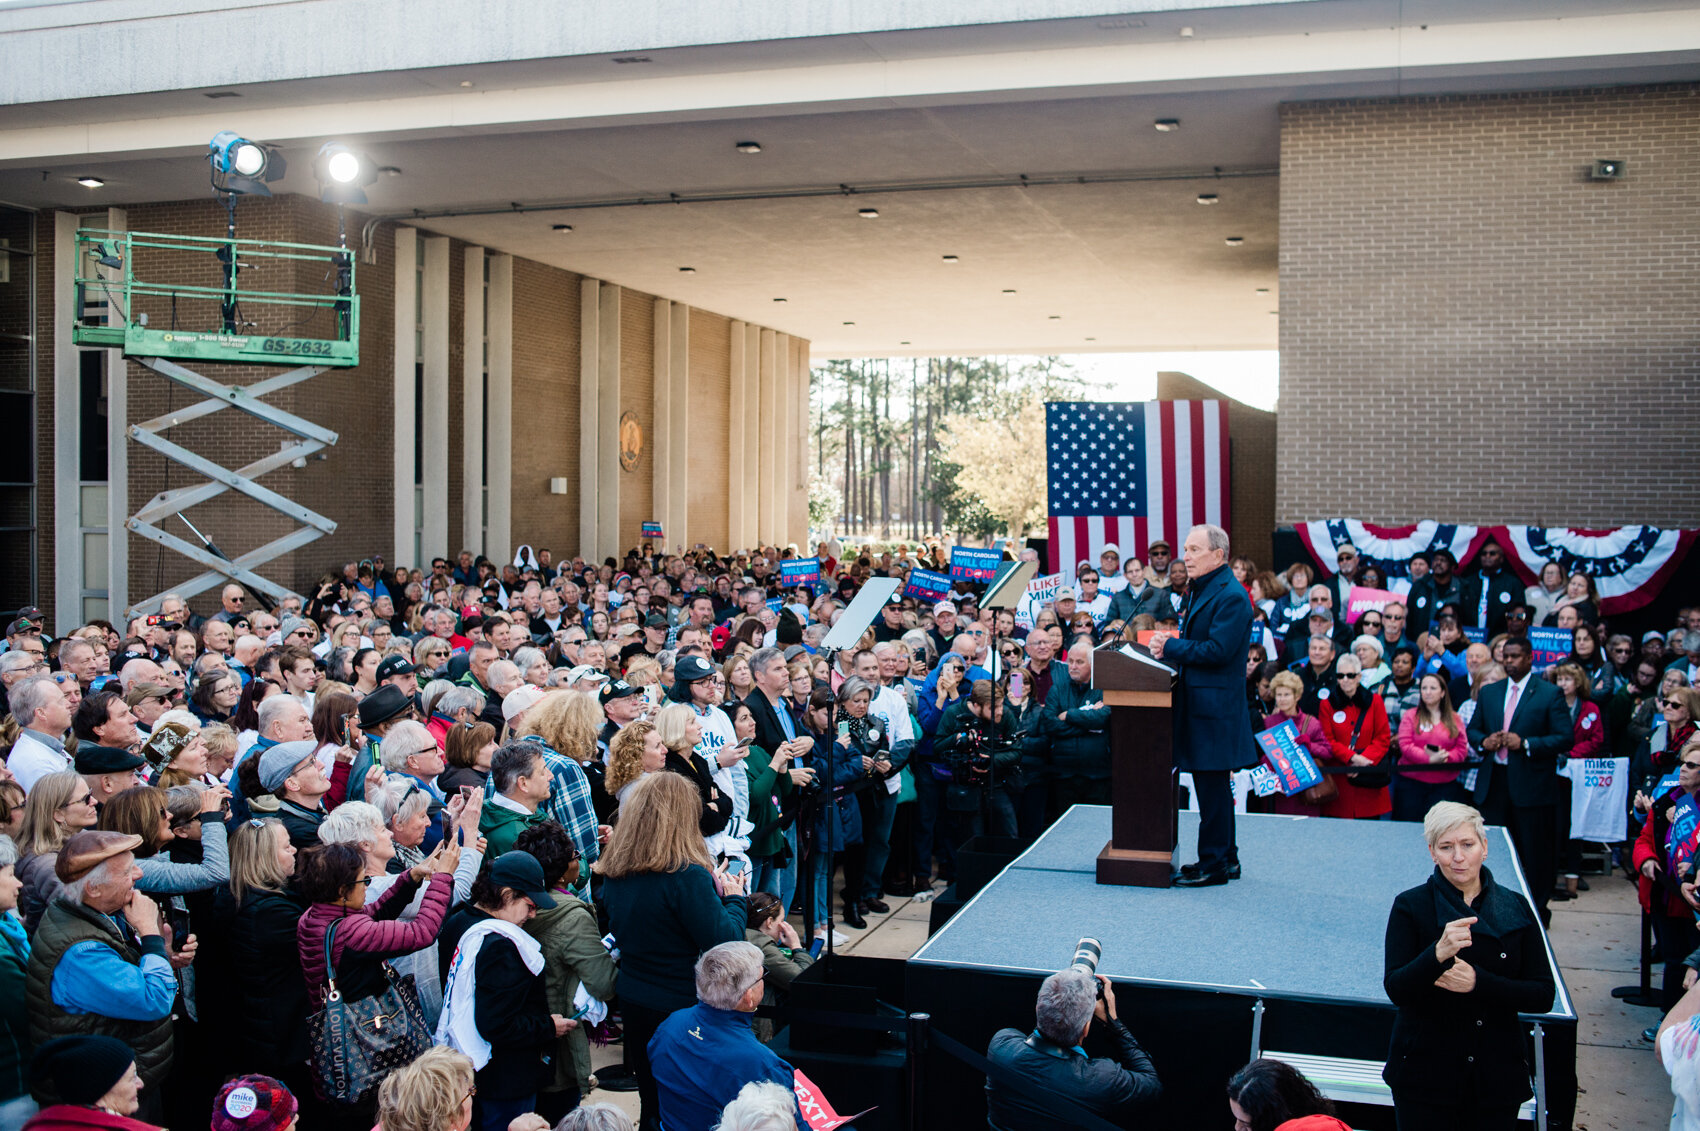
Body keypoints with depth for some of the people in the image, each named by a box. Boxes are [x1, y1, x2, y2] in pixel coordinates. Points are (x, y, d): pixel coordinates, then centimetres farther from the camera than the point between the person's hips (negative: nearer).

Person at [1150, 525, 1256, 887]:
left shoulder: (1231, 596, -15)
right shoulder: (1199, 590, 15)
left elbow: (1218, 651, -21)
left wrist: (1171, 646, -14)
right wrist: (1170, 646, 0)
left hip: (1215, 705, -10)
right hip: (1197, 702, 10)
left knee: (1212, 787, -3)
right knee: (1212, 786, 16)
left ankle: (1213, 865, 5)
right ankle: (1226, 858, 26)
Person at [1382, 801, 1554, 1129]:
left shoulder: (1515, 909, 1)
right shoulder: (1411, 906, -6)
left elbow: (1543, 996, -3)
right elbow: (1396, 990, -15)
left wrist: (1478, 983, -18)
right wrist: (1438, 954, -32)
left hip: (1497, 1078, 2)